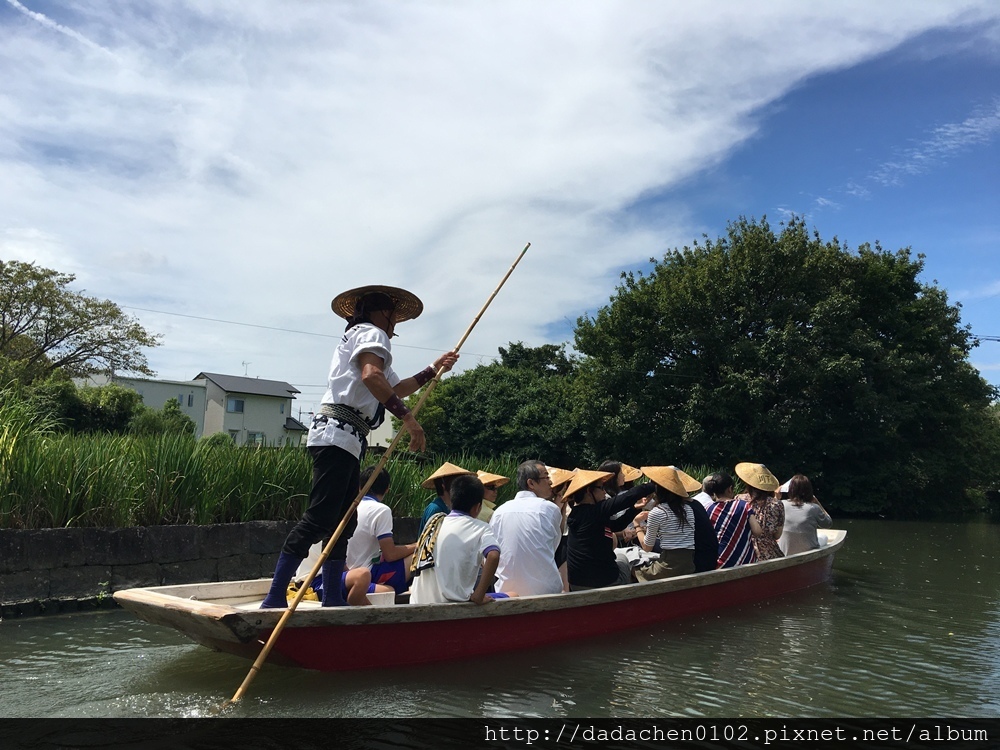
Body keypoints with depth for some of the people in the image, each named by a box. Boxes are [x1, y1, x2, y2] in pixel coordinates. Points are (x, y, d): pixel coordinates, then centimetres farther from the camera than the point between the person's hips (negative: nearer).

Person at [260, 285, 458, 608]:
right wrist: (407, 417, -25)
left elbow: (396, 389, 40)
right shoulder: (370, 333, 0)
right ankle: (274, 599, -16)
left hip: (348, 441, 11)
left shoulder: (360, 339, 31)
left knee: (343, 521, 11)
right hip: (338, 434, -11)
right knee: (320, 518, -16)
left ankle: (332, 599, 15)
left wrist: (433, 370, 38)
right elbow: (371, 377, -22)